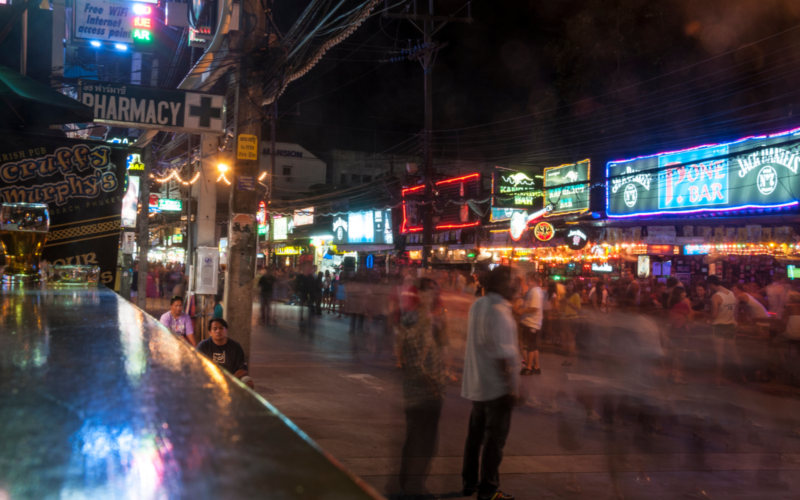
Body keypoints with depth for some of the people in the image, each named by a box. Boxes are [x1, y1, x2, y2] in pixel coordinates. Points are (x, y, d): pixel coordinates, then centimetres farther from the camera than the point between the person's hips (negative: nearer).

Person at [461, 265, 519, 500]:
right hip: (496, 385, -8)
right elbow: (503, 355, -22)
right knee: (495, 437, 2)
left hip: (476, 383, 8)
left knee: (476, 433, 17)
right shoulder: (499, 311, -19)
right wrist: (511, 388, -18)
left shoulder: (477, 306, 7)